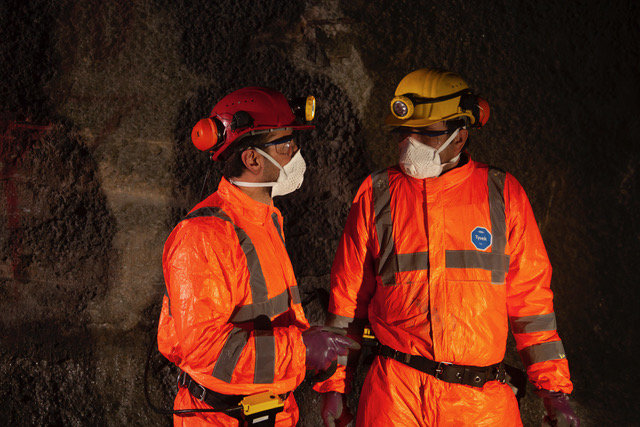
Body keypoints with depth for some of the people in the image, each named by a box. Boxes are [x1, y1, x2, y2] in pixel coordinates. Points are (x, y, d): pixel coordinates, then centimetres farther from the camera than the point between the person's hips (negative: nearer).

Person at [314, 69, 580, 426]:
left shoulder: (503, 194, 1)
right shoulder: (377, 194, 2)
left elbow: (530, 297, 5)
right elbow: (349, 295, 7)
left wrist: (555, 389, 4)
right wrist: (335, 383, 7)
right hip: (395, 395, 0)